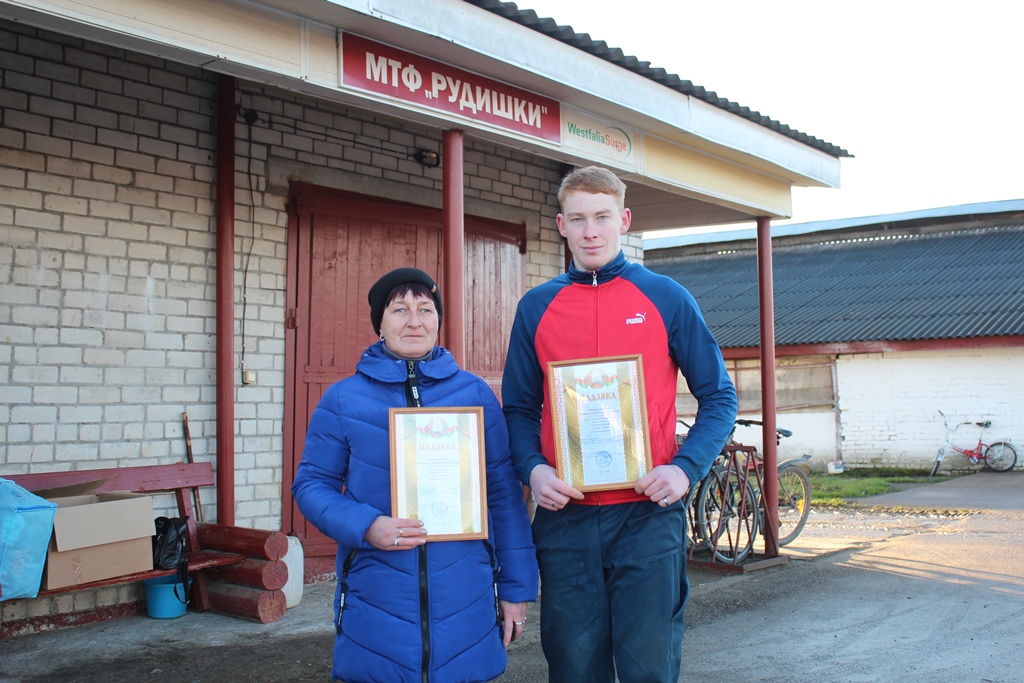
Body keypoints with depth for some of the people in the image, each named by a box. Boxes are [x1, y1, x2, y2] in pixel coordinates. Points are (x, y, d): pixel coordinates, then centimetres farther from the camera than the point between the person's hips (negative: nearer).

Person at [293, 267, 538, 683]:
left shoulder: (476, 394, 5)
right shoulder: (343, 399, 4)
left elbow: (504, 493, 7)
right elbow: (312, 484, 4)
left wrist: (516, 587, 5)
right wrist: (365, 527, -14)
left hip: (465, 599, 1)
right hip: (376, 599, 0)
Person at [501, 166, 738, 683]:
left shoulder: (666, 298, 4)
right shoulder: (536, 307, 9)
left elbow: (718, 397, 5)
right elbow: (519, 408, 12)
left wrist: (686, 468, -10)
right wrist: (533, 469, -7)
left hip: (648, 514, -1)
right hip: (564, 517, 2)